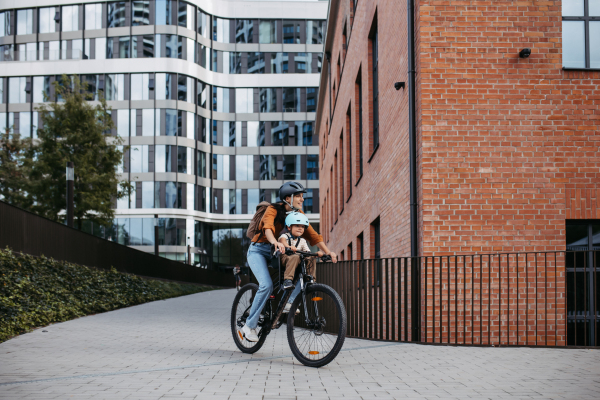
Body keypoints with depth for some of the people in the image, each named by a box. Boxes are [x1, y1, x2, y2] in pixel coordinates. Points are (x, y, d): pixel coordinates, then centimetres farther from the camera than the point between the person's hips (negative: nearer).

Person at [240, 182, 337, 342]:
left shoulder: (298, 214, -2)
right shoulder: (273, 209, -19)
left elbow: (312, 235, -8)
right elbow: (267, 227, -39)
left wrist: (328, 252, -21)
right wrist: (276, 243, -59)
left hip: (276, 253, 6)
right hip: (259, 250, -6)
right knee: (267, 285, -25)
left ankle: (289, 302, -7)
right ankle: (249, 326, -14)